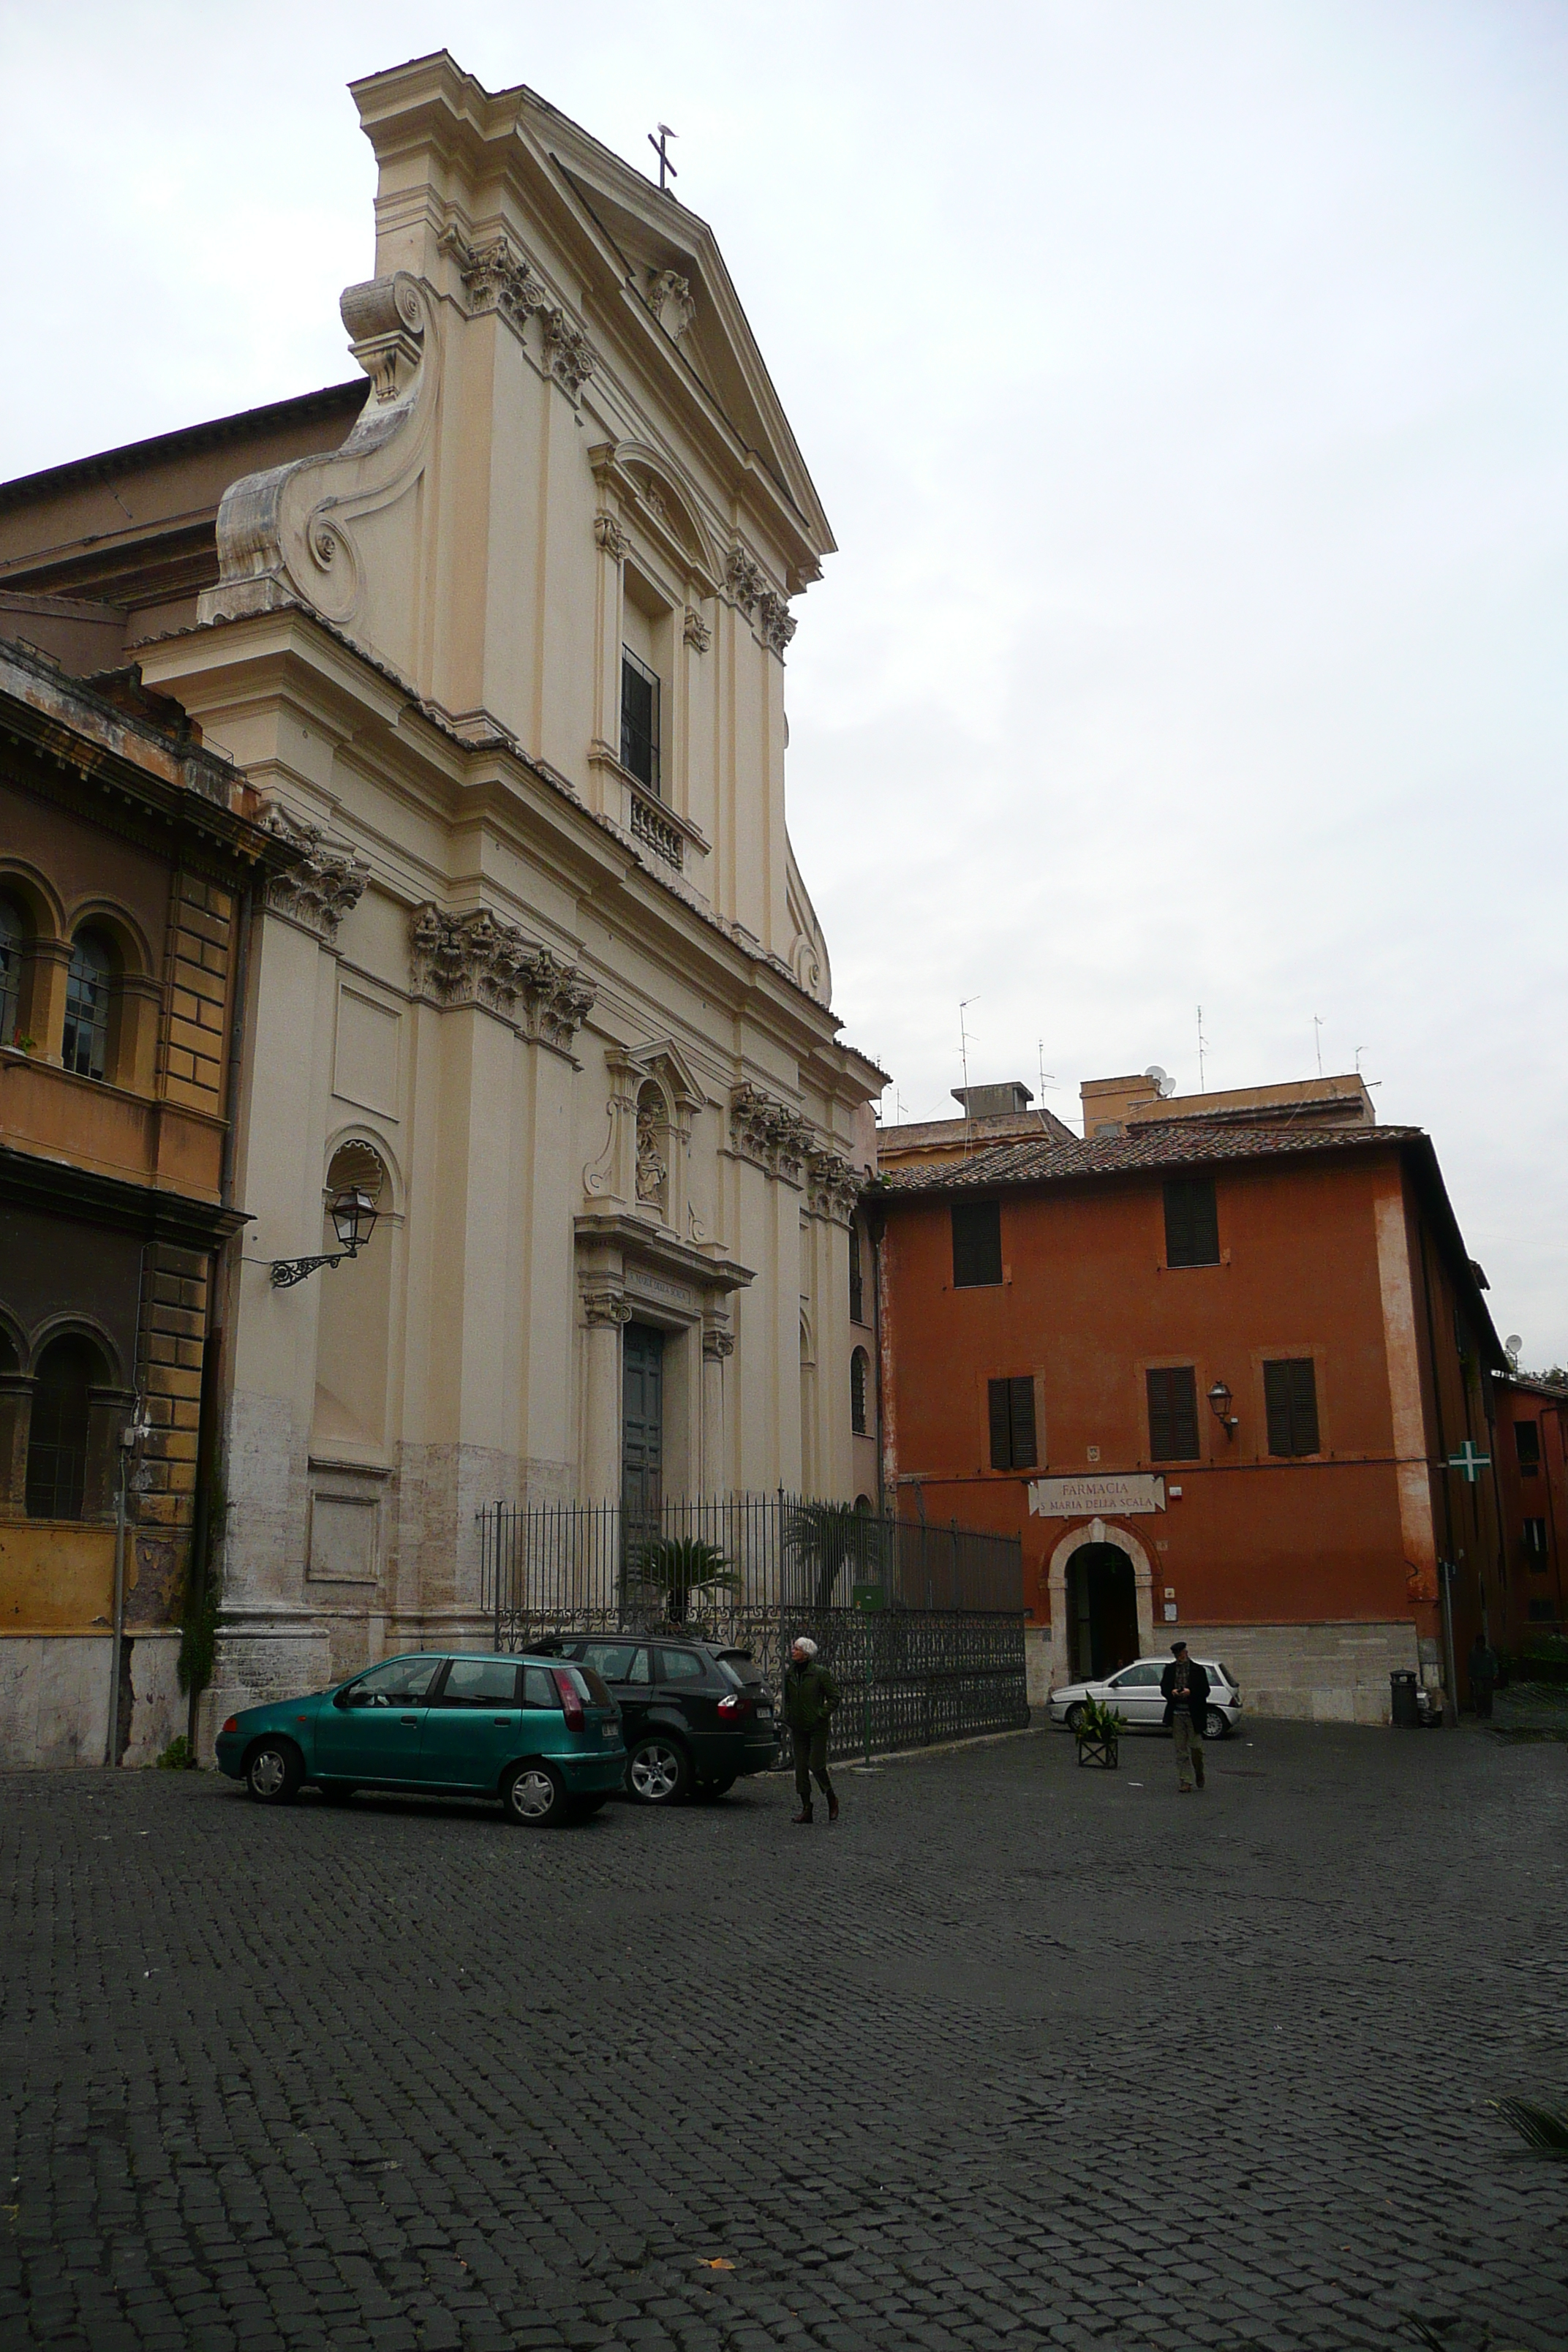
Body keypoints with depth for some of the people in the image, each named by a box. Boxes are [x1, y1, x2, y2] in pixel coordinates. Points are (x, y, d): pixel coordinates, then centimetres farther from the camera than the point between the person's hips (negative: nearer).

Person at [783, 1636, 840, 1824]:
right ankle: (806, 1807, 10)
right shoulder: (789, 1673, 6)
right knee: (800, 1767, 3)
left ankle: (832, 1801, 14)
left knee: (816, 1765, -8)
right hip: (798, 1728, 5)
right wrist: (788, 1719, 9)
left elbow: (834, 1697, -6)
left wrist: (822, 1715, -14)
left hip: (817, 1727, -5)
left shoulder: (820, 1673, -10)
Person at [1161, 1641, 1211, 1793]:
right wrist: (1171, 1692, -12)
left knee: (1196, 1748, -2)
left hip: (1193, 1714, -2)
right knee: (1181, 1751, 3)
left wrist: (1190, 1692, -20)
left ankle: (1199, 1773, 27)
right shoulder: (1170, 1669, 7)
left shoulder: (1198, 1670, -2)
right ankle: (1185, 1783, 9)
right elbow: (1164, 1688, 10)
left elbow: (1205, 1691, -4)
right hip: (1176, 1714, 2)